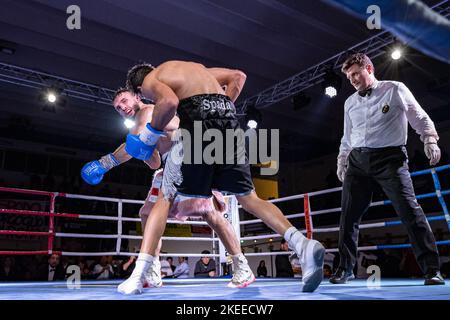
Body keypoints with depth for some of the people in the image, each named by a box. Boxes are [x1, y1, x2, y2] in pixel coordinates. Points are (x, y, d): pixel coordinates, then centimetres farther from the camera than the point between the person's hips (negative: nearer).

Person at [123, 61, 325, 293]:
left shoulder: (149, 80, 15)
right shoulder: (194, 67, 35)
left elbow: (169, 101, -10)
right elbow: (238, 76, 29)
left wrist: (149, 134, 2)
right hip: (228, 118, 5)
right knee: (248, 198, 6)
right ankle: (303, 245, -12)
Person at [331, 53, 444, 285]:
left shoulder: (395, 89, 6)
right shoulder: (350, 102, 19)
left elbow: (420, 118, 7)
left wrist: (430, 140, -9)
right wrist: (341, 162, 17)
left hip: (390, 157, -4)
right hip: (357, 161, 4)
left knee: (409, 210, -13)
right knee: (349, 216, 1)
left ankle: (431, 270, -4)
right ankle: (345, 268, 12)